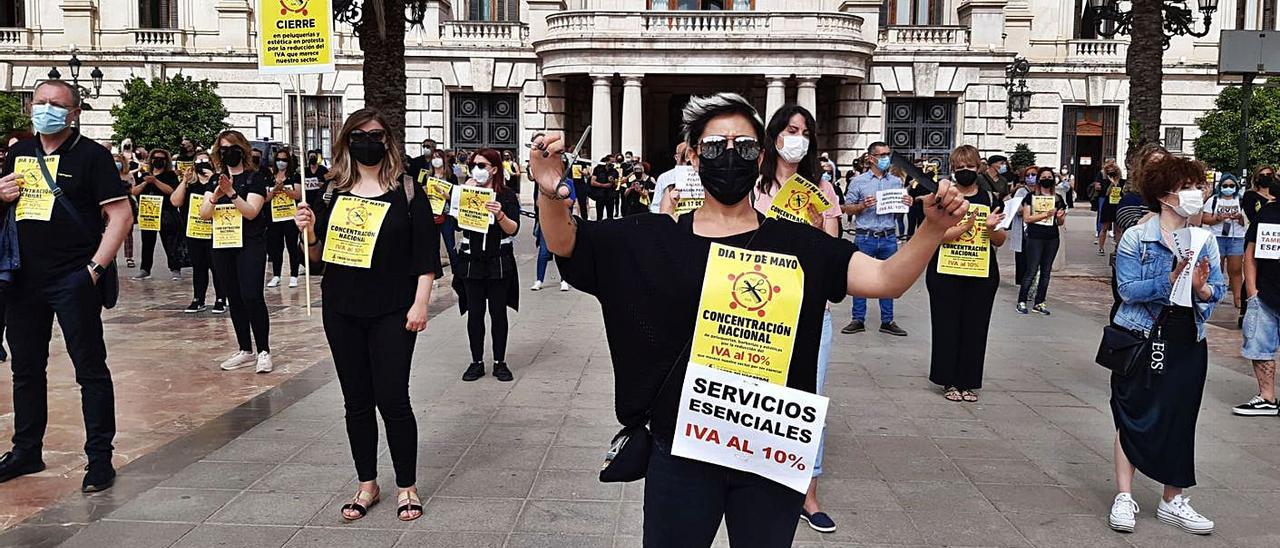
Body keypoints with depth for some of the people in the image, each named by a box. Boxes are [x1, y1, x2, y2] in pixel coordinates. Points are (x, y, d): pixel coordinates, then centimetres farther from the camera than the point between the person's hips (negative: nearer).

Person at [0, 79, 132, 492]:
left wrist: (96, 267, -16)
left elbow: (120, 214, -10)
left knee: (90, 368, -2)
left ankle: (100, 458, 5)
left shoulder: (91, 155, -5)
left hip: (73, 280, -6)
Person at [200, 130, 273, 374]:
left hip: (250, 245, -5)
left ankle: (264, 351, -5)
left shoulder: (255, 177, -3)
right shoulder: (216, 180, 11)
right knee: (234, 299, 8)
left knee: (252, 297, -14)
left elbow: (251, 211, -15)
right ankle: (245, 351, 16)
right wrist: (216, 196, -17)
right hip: (223, 246, 5)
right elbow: (204, 214, 1)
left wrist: (231, 192, -28)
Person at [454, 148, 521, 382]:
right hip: (471, 261, 2)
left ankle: (500, 363, 14)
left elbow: (513, 229, -11)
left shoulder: (507, 195, -1)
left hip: (499, 263, -2)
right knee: (475, 313, 4)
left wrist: (500, 215, -29)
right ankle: (477, 362, 14)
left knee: (498, 312, 4)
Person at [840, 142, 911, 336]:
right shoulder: (859, 181, 0)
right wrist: (862, 206, -17)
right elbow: (847, 208, 1)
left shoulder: (896, 182, 10)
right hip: (865, 238, -3)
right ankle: (858, 320, 11)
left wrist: (908, 204, -4)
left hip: (889, 238, 3)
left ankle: (887, 321, 15)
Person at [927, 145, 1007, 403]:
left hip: (982, 275, 2)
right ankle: (949, 381, 14)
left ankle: (969, 382, 16)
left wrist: (991, 228, -12)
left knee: (975, 327, 6)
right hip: (946, 273, -2)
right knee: (947, 326, 3)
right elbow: (936, 235, -12)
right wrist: (966, 226, -24)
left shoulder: (991, 199, 7)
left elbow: (1000, 241, 9)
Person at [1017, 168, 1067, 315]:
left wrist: (1060, 217, -8)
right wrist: (1045, 214, -17)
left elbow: (1060, 223, 15)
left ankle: (1039, 303, 14)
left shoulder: (1058, 199, 11)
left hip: (1052, 238, 5)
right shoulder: (1031, 197, -1)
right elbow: (1026, 218, -8)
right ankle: (1021, 302, 2)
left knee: (1046, 271, 7)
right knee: (1031, 271, -6)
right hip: (1035, 238, -4)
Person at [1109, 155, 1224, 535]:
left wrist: (1201, 287, -19)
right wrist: (1171, 279, -27)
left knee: (1180, 419, 9)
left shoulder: (1206, 241, 6)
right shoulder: (1136, 238, -8)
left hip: (1188, 343, 4)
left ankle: (1172, 502, 22)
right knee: (1133, 415, 3)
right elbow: (1127, 289, -17)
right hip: (1141, 339, -4)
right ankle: (1124, 497, 12)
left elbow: (1218, 291, 3)